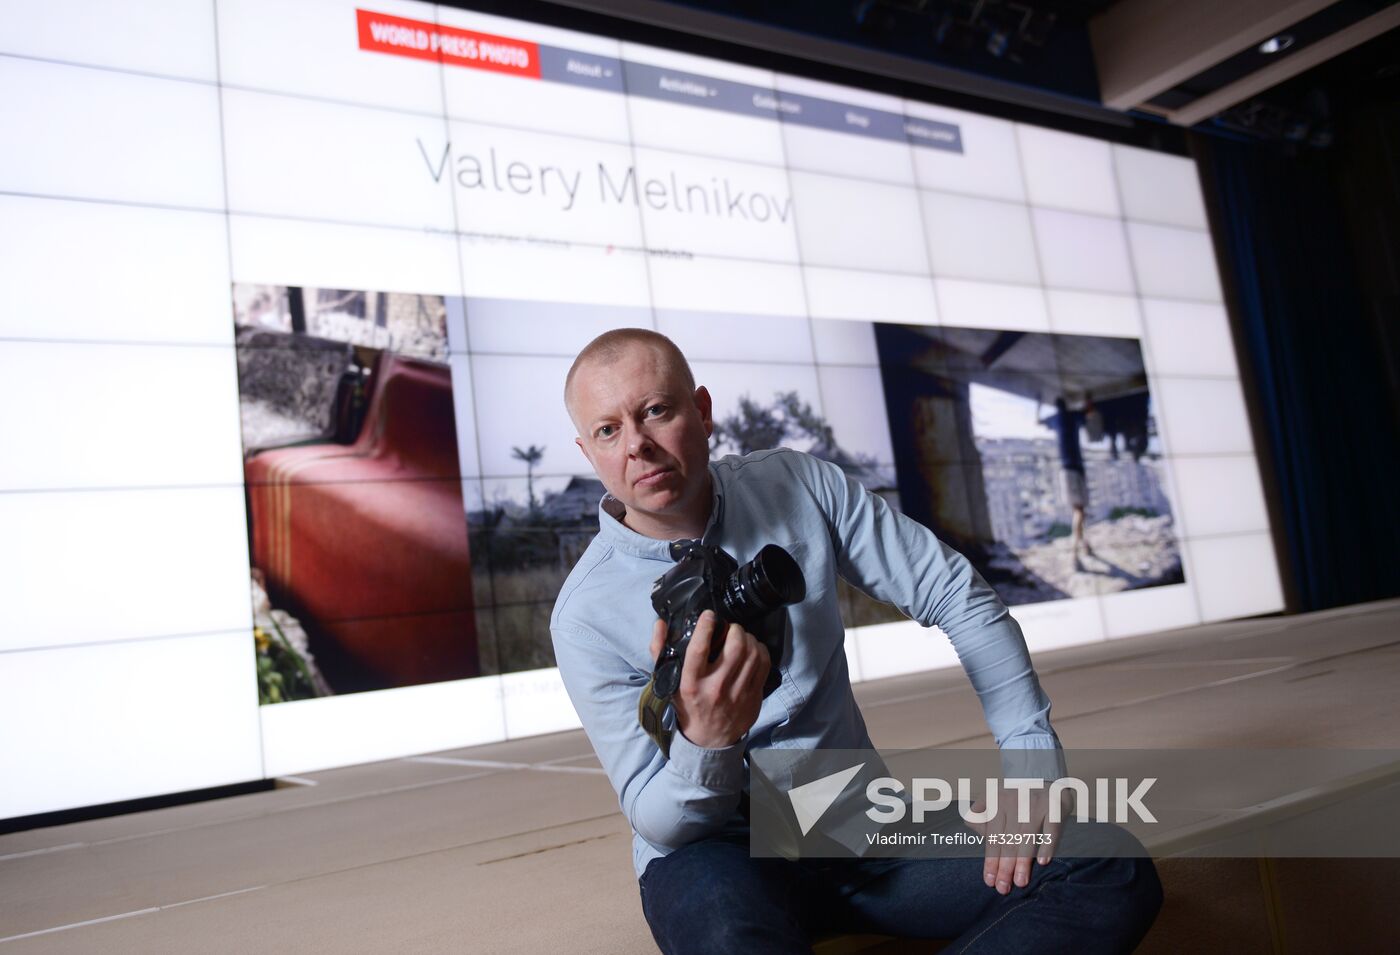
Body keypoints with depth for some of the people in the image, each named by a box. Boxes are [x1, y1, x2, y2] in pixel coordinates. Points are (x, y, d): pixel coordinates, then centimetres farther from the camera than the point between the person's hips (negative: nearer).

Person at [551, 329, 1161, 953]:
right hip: (717, 852, -5)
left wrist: (1031, 757, -10)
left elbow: (956, 594, -1)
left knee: (1115, 874, -15)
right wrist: (706, 743, -33)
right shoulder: (585, 615, -12)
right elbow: (659, 824, -10)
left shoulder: (799, 485, -4)